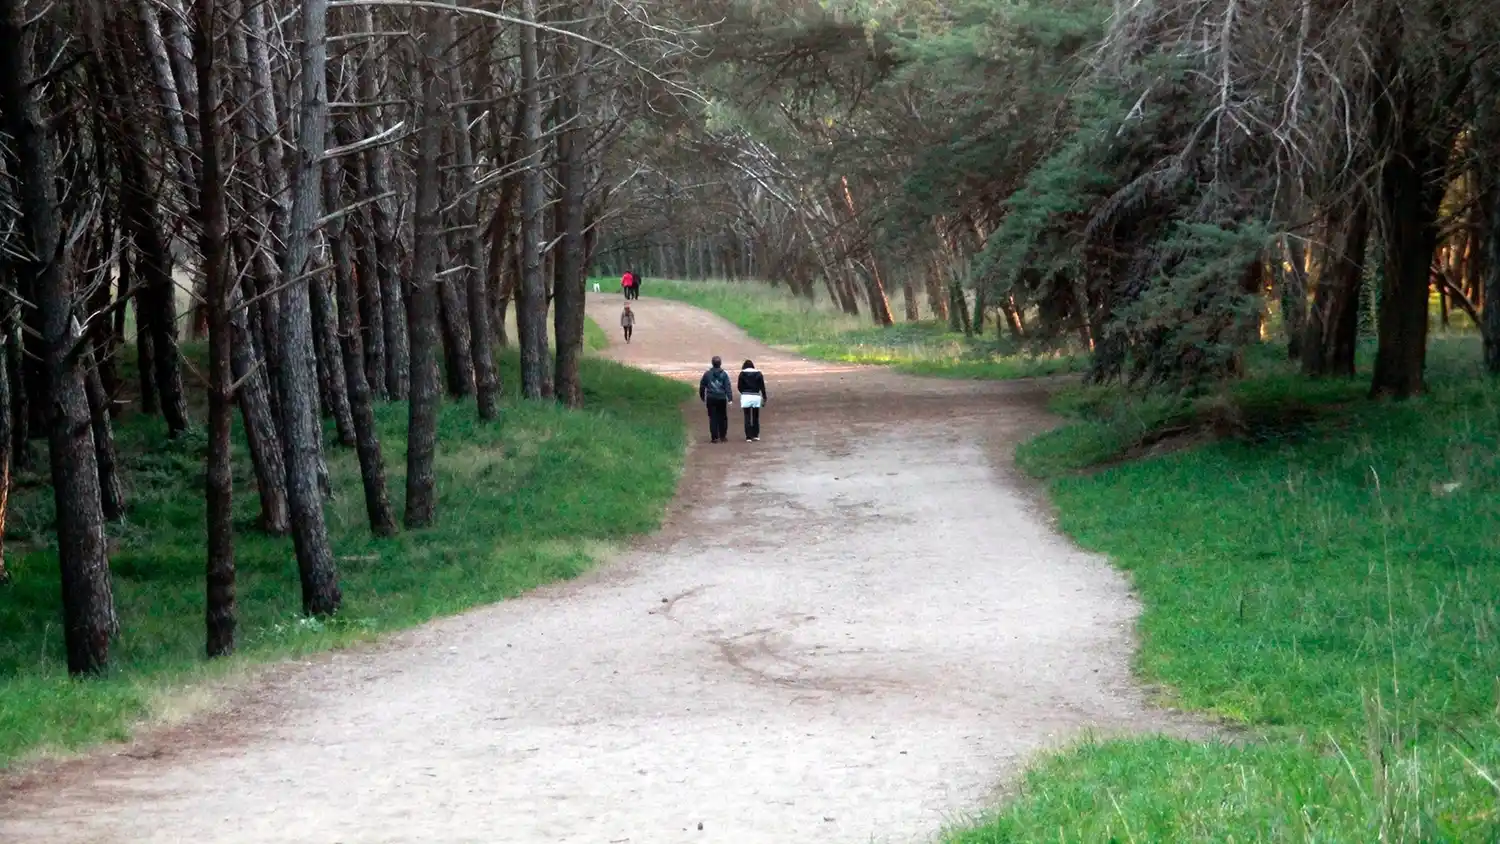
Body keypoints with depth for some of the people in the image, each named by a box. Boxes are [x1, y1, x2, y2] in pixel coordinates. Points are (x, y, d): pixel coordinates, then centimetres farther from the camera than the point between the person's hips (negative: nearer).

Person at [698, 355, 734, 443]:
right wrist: (730, 399, -10)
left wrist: (702, 396, 22)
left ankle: (714, 437, -2)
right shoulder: (724, 374, -3)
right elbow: (728, 387, -8)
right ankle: (722, 436, 14)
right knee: (722, 417, 11)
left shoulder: (707, 374, 0)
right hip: (721, 399, 0)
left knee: (713, 418, 2)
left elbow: (702, 386, 8)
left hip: (711, 399, 0)